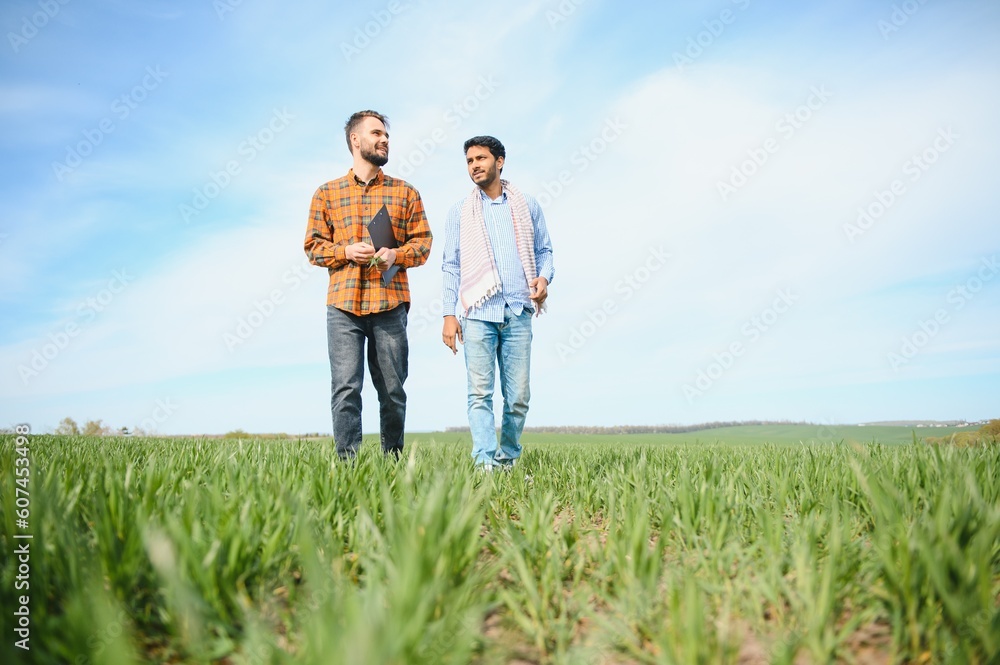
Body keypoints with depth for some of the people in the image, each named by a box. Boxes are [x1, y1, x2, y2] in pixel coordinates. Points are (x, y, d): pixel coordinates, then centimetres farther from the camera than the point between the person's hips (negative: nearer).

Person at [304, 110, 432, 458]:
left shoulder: (405, 192, 14)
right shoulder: (327, 193, 13)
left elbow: (423, 242, 11)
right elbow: (313, 246, 11)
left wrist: (396, 254, -9)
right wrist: (346, 251, -8)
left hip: (390, 303, 1)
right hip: (343, 304, 0)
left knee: (392, 390, 5)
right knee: (345, 388, -7)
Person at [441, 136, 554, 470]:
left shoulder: (527, 206, 15)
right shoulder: (459, 212, 14)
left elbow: (544, 250, 19)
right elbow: (451, 266, 10)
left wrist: (544, 278, -4)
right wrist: (449, 314, 1)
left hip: (518, 312, 1)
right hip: (477, 312, 0)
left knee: (519, 396, 1)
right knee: (480, 392, -7)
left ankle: (509, 459, 17)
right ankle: (484, 463, -6)